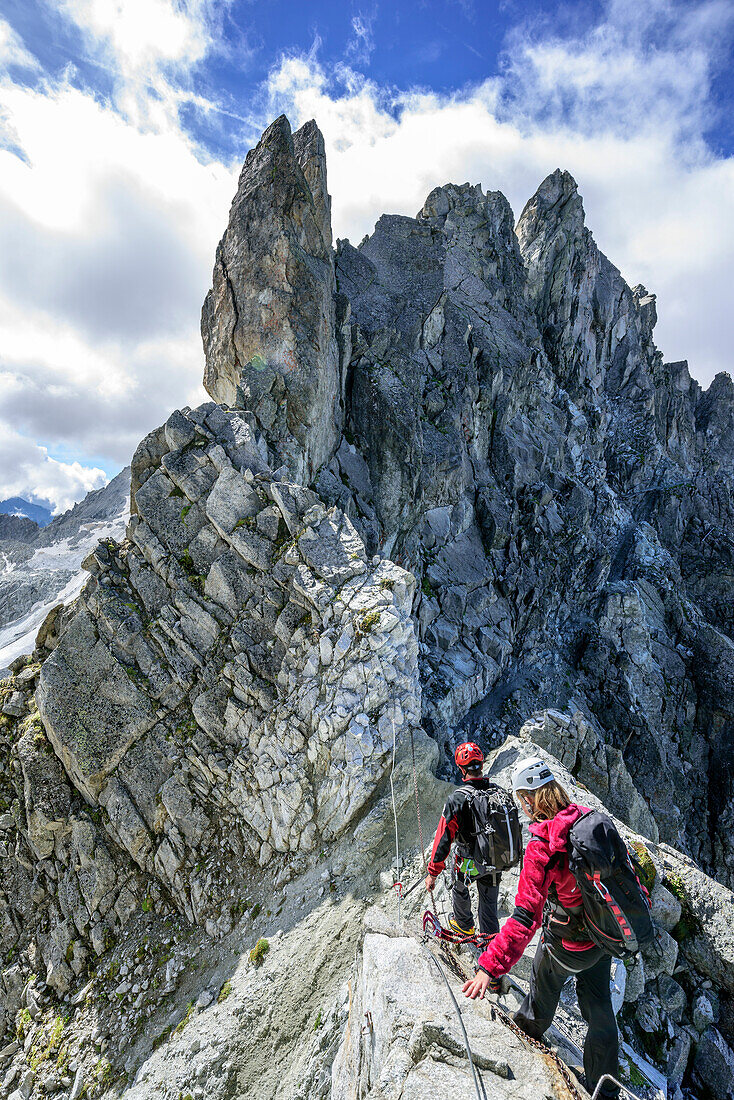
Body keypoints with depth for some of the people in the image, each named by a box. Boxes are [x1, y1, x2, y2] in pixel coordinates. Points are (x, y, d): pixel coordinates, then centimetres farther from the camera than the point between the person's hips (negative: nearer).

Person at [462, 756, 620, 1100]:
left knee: (545, 979, 27)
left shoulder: (542, 845, -34)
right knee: (597, 1003, 23)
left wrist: (491, 966, -36)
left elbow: (526, 915, -38)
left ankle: (532, 1023, 57)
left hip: (569, 943, -5)